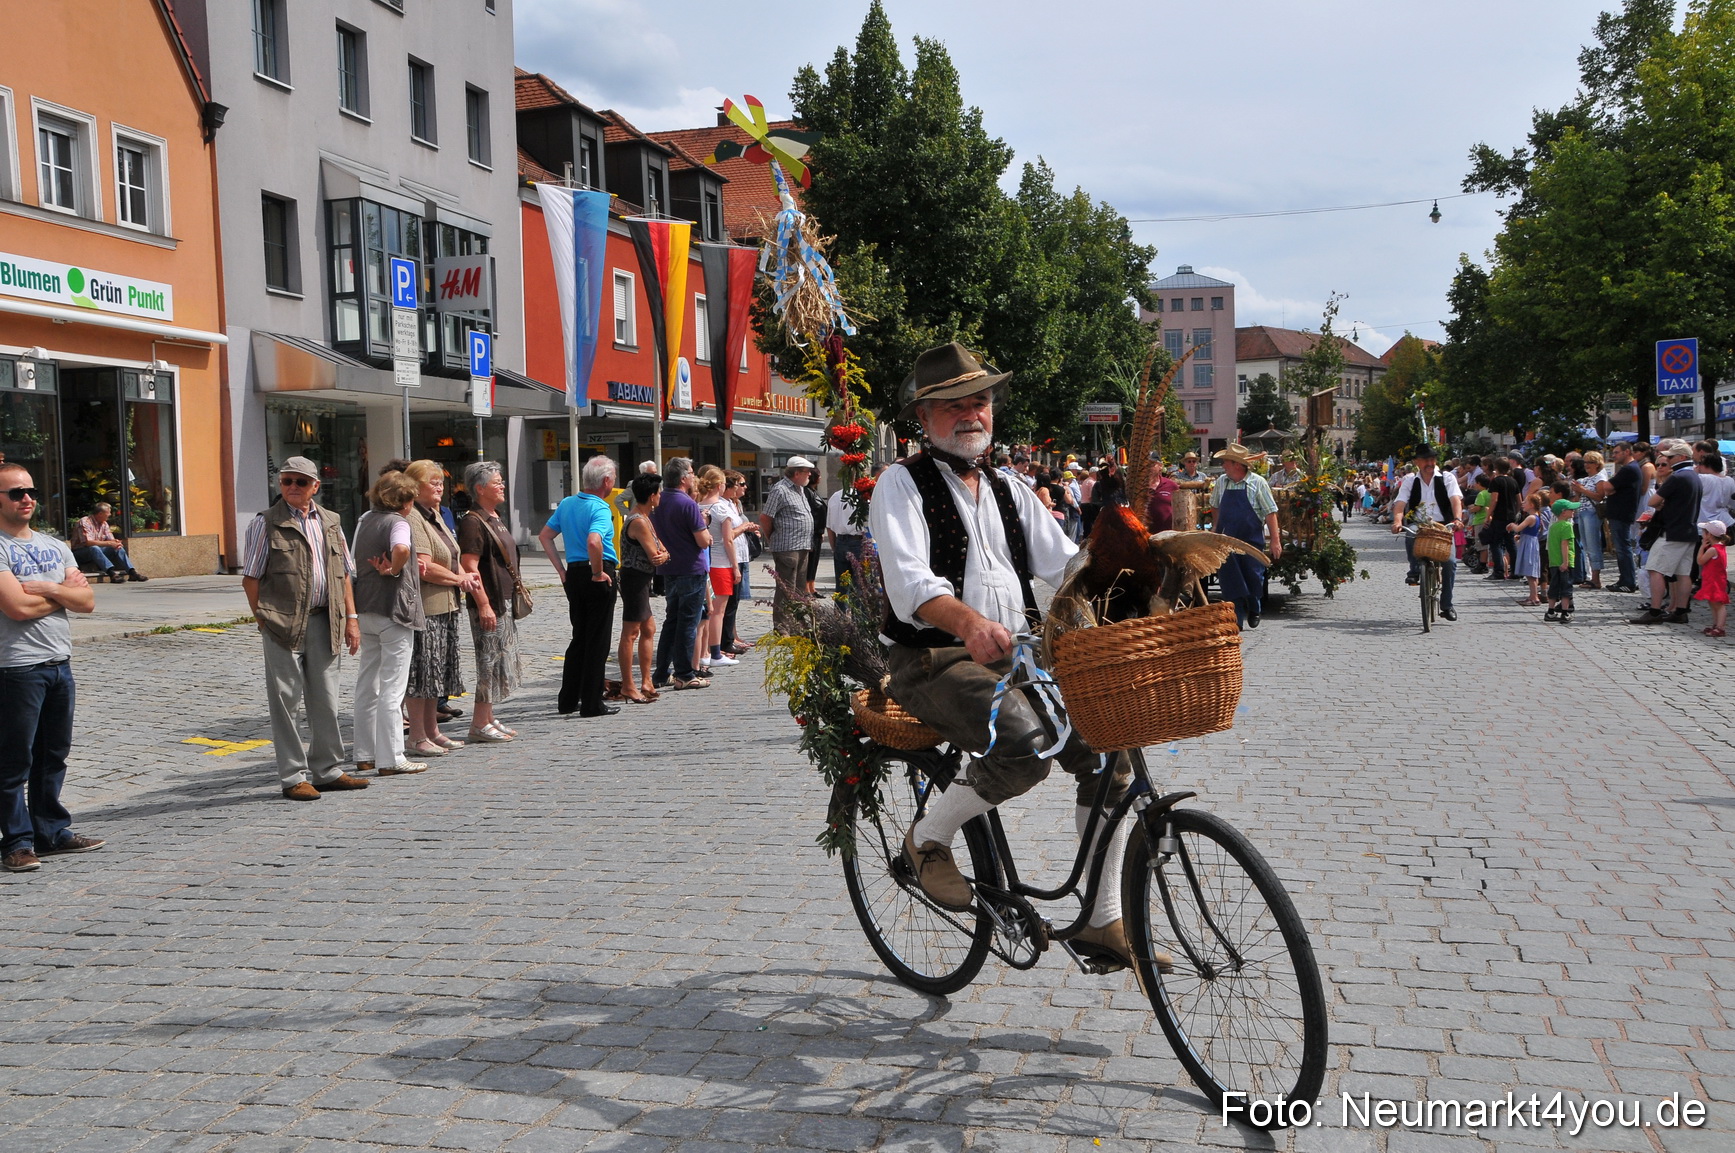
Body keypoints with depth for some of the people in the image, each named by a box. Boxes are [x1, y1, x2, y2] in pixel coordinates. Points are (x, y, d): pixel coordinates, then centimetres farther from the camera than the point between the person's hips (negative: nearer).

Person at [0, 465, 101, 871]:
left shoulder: (55, 546, 13)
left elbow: (87, 601, 5)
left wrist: (45, 588, -12)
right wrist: (64, 591, -4)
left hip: (60, 664, 7)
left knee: (53, 756, 14)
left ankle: (51, 831, 23)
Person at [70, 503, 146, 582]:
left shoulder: (104, 524, 9)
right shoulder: (84, 522, -16)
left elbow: (111, 539, 6)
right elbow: (88, 542, -27)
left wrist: (115, 542, -19)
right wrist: (109, 543, -30)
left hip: (98, 552, 7)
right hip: (80, 553, -7)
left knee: (118, 548, -11)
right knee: (94, 548, -37)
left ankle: (132, 572, -26)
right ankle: (112, 574, -54)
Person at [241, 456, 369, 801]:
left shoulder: (330, 522, 14)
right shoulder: (266, 523, 0)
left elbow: (345, 573, 16)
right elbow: (250, 579, -1)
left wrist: (351, 617, 9)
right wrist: (264, 621, -7)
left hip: (324, 621, 4)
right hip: (283, 622, -4)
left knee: (325, 698, 10)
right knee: (285, 699, 0)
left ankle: (328, 770, 20)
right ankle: (293, 776, 7)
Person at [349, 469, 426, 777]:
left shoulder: (365, 520, 13)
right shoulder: (398, 522, -11)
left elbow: (352, 561, 19)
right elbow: (401, 549, -31)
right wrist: (394, 570, -16)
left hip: (365, 609, 8)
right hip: (393, 609, -8)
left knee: (367, 684, 13)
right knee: (392, 687, -4)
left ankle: (365, 756, 19)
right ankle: (391, 759, -2)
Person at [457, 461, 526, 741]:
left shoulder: (495, 519, 17)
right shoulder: (472, 522, -14)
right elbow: (469, 567, -20)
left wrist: (516, 590, 21)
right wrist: (483, 605, -24)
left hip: (505, 602, 10)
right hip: (489, 604, -10)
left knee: (503, 662, 13)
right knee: (491, 662, -8)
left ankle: (489, 717, 21)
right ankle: (480, 724, -2)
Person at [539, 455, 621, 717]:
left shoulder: (567, 503, 10)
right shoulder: (600, 509, -15)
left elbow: (545, 535, 15)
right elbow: (594, 541, -33)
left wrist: (561, 569, 14)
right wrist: (598, 572, -19)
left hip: (573, 574, 8)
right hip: (598, 577, -7)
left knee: (579, 637, 17)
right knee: (597, 641, 0)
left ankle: (567, 700, 19)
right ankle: (592, 703, 3)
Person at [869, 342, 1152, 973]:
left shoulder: (1009, 491, 19)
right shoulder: (902, 483, -2)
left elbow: (1067, 564, 9)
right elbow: (909, 580, -19)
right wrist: (969, 623, -39)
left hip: (1015, 657, 6)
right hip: (935, 662, -6)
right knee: (1028, 743, -31)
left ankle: (1102, 921, 2)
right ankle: (928, 838, -4)